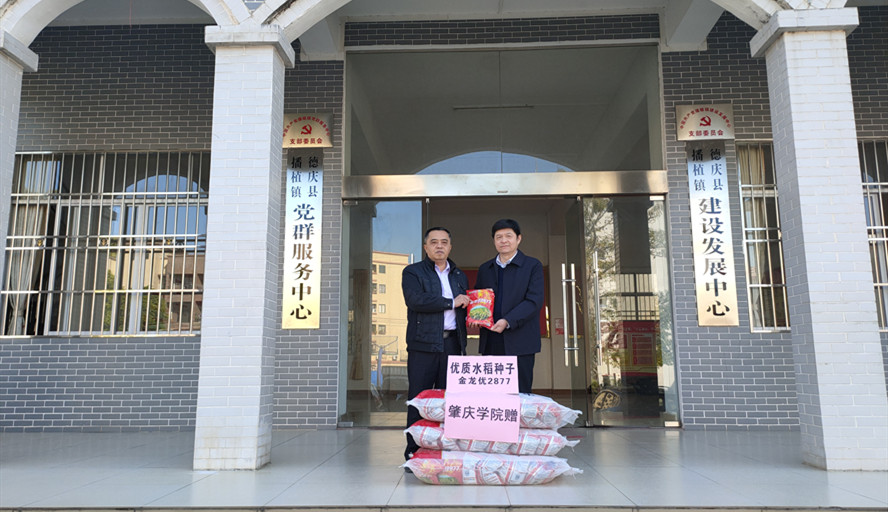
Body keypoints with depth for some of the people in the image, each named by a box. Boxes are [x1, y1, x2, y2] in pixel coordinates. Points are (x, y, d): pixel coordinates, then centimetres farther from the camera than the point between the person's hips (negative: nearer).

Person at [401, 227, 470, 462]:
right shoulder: (412, 272, 5)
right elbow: (415, 300, -13)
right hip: (423, 345, -4)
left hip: (452, 343, 4)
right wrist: (451, 302, -9)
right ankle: (414, 452, 3)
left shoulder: (460, 276, 21)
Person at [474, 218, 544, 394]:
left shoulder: (533, 266, 3)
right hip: (490, 344, 4)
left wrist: (508, 321, -19)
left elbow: (534, 301, -7)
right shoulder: (484, 269, 17)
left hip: (519, 343, -4)